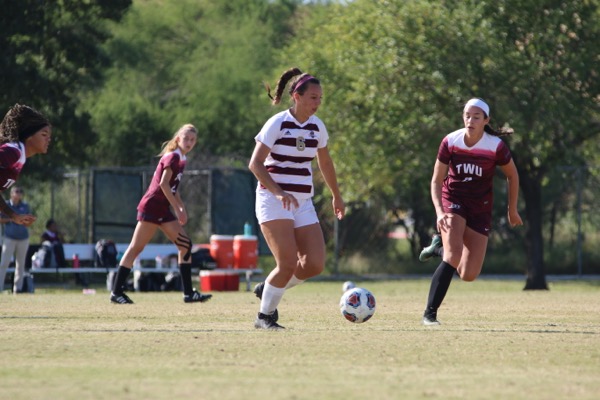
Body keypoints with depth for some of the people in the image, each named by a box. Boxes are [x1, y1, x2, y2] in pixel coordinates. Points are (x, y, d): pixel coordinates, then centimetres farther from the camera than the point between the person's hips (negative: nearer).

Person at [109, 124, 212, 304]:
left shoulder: (180, 160, 17)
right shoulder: (172, 157, -10)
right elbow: (163, 184, -20)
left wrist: (181, 208, 12)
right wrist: (178, 208, -18)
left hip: (163, 211, 9)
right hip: (151, 206, -9)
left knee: (185, 244, 3)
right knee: (136, 248, -8)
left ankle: (189, 293, 4)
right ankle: (116, 291, -6)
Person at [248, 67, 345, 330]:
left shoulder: (317, 126, 7)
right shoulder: (277, 123, -10)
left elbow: (325, 162, 24)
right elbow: (255, 163, -15)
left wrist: (336, 197, 30)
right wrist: (278, 193, -27)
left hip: (303, 202, 6)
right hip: (273, 199, -6)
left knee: (315, 265, -6)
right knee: (288, 263, -17)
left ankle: (267, 289, 17)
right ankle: (264, 316, 1)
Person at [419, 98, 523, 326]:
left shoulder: (496, 147, -16)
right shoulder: (450, 142, -13)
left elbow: (512, 175, 2)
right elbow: (436, 181, -6)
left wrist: (512, 211, 8)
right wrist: (439, 212, -21)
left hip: (480, 208, 1)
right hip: (453, 200, -1)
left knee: (468, 275, -2)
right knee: (453, 258, -25)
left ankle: (440, 247, 29)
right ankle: (430, 313, -17)